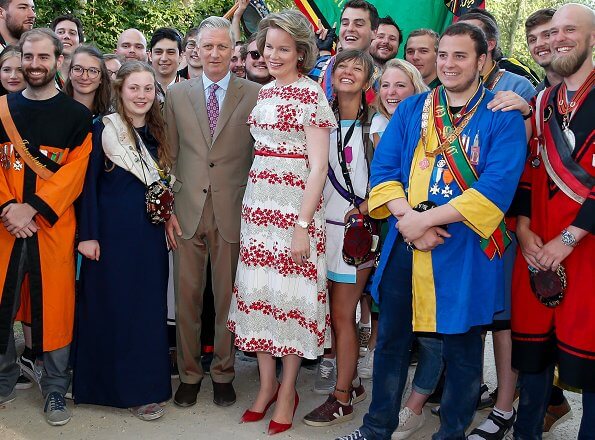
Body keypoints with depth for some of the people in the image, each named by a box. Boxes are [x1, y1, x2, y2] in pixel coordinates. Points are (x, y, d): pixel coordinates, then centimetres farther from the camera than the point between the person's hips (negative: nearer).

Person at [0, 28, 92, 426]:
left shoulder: (77, 116, 2)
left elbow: (75, 172, -7)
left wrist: (32, 208, -16)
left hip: (54, 225, -2)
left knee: (55, 306, 2)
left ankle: (56, 392, 16)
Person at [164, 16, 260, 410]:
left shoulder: (254, 95, 1)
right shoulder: (176, 94, 8)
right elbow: (169, 157, 8)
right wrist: (167, 209, 2)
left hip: (233, 212, -1)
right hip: (187, 211, 2)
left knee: (228, 297, 8)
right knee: (187, 296, 8)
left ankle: (224, 372, 24)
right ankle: (189, 372, 24)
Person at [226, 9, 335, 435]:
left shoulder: (312, 95, -8)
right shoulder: (264, 92, 13)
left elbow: (318, 167, -12)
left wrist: (303, 224, -17)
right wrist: (252, 202, 7)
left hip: (295, 205, -7)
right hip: (259, 203, 7)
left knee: (290, 293, 1)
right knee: (257, 291, 9)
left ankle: (288, 389, 18)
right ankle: (267, 383, 24)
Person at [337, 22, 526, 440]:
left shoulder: (503, 118, -4)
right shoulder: (411, 110, 9)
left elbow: (496, 188, -15)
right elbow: (383, 167, 2)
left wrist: (424, 219, -19)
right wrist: (407, 218, -15)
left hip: (465, 249, -3)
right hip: (404, 245, 4)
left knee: (461, 346, 10)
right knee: (391, 339, 14)